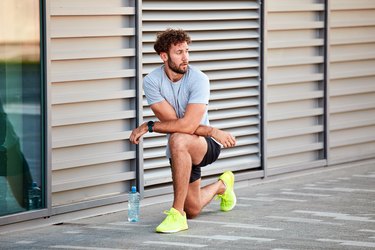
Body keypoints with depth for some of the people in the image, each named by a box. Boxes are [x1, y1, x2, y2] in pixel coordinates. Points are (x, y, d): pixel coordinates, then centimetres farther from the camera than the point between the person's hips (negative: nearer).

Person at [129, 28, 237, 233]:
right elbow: (171, 121, -17)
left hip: (207, 146, -5)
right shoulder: (152, 81, -12)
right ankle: (222, 185, 50)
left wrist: (148, 127, -23)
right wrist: (212, 131, -21)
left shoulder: (198, 79, -21)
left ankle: (177, 214, -31)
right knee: (193, 211, 14)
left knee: (178, 140, -40)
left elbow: (188, 125, -30)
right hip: (181, 153, 5)